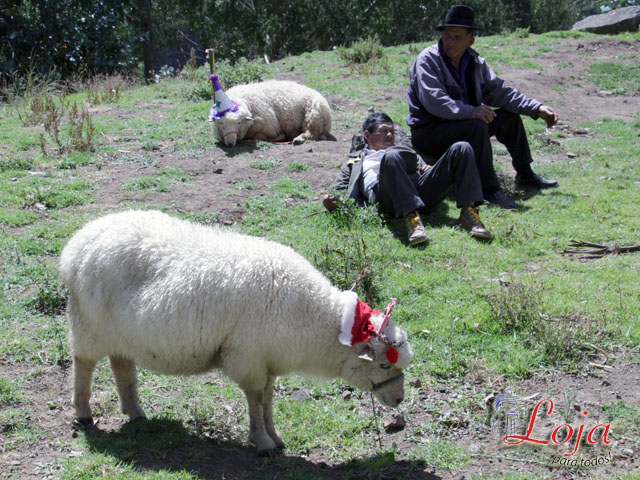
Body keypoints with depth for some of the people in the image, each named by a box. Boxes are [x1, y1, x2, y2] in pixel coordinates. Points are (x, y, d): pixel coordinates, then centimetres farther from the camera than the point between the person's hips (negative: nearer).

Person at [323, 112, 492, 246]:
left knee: (461, 149, -15)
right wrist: (328, 202, -1)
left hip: (419, 185, 4)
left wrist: (429, 169, 5)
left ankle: (468, 212, -26)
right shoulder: (354, 165, 37)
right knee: (391, 156, -37)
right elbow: (336, 193, 24)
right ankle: (412, 217, -47)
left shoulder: (407, 151, 45)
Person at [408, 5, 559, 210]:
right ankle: (489, 189, -29)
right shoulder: (427, 60, -16)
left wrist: (537, 108, -1)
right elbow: (434, 101, -29)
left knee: (509, 117, 6)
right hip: (428, 132, -8)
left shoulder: (474, 62, 7)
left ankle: (525, 175, 14)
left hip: (462, 125, 8)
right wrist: (470, 111, -41)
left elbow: (499, 91, 9)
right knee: (476, 126, -32)